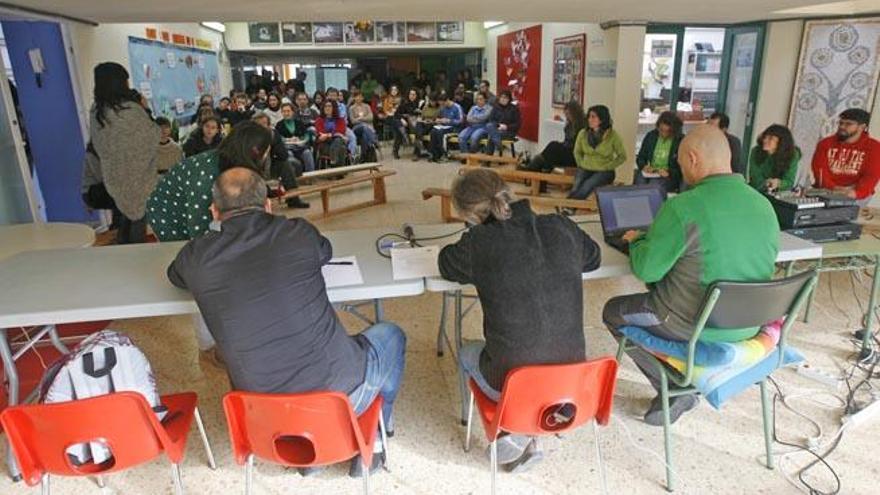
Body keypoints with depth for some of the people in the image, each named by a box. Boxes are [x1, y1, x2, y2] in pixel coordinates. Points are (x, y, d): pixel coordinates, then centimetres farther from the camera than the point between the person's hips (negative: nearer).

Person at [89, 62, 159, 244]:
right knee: (139, 215, 8)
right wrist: (145, 109, -2)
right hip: (136, 174, -6)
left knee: (126, 212, 22)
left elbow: (98, 144, 10)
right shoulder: (130, 110, -23)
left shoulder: (96, 111, -1)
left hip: (113, 174, 7)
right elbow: (152, 136, -13)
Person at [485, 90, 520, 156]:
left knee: (491, 135, -32)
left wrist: (507, 127, -15)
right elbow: (491, 121, 7)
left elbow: (518, 124, 0)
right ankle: (499, 146, -42)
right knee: (489, 126, -32)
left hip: (509, 132, -4)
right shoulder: (496, 107, 12)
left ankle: (489, 155, -28)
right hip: (496, 129, 4)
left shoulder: (514, 108, 3)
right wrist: (499, 125, -13)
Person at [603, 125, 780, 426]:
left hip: (697, 326, -7)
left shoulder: (682, 208, -23)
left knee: (613, 311, 15)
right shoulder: (765, 206, -1)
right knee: (662, 292, 31)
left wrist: (637, 241, 4)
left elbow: (646, 269, -17)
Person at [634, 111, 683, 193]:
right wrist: (644, 166, -5)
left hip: (668, 176, -3)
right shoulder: (650, 136, 10)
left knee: (654, 184, -33)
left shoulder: (681, 141, 0)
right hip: (649, 173, 4)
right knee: (639, 180, -28)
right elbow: (640, 157, 17)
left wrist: (669, 172, -17)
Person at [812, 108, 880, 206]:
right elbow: (820, 169, -2)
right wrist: (833, 188, -20)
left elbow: (872, 175, -8)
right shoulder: (826, 143, 8)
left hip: (857, 195, -1)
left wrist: (855, 192, -28)